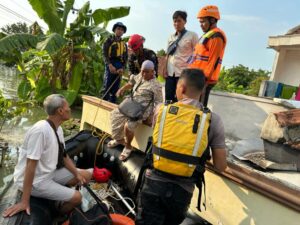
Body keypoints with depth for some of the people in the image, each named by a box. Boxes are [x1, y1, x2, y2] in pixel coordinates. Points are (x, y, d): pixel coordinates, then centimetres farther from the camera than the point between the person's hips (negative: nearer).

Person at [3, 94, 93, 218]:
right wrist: (24, 201, -26)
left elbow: (63, 156, 8)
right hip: (35, 180, -8)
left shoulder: (58, 128, -1)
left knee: (86, 175, 4)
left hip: (49, 173, 8)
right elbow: (31, 164, -29)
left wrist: (77, 173, -3)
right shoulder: (40, 130, -29)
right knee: (76, 197, -10)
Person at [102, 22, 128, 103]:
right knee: (107, 86, -7)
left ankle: (112, 104, 9)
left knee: (115, 88, 4)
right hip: (110, 65, -4)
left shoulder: (124, 44, 19)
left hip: (119, 67, 4)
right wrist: (110, 65, -17)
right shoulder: (109, 40, 8)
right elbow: (105, 54, -3)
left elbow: (126, 58, 14)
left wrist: (122, 68, -4)